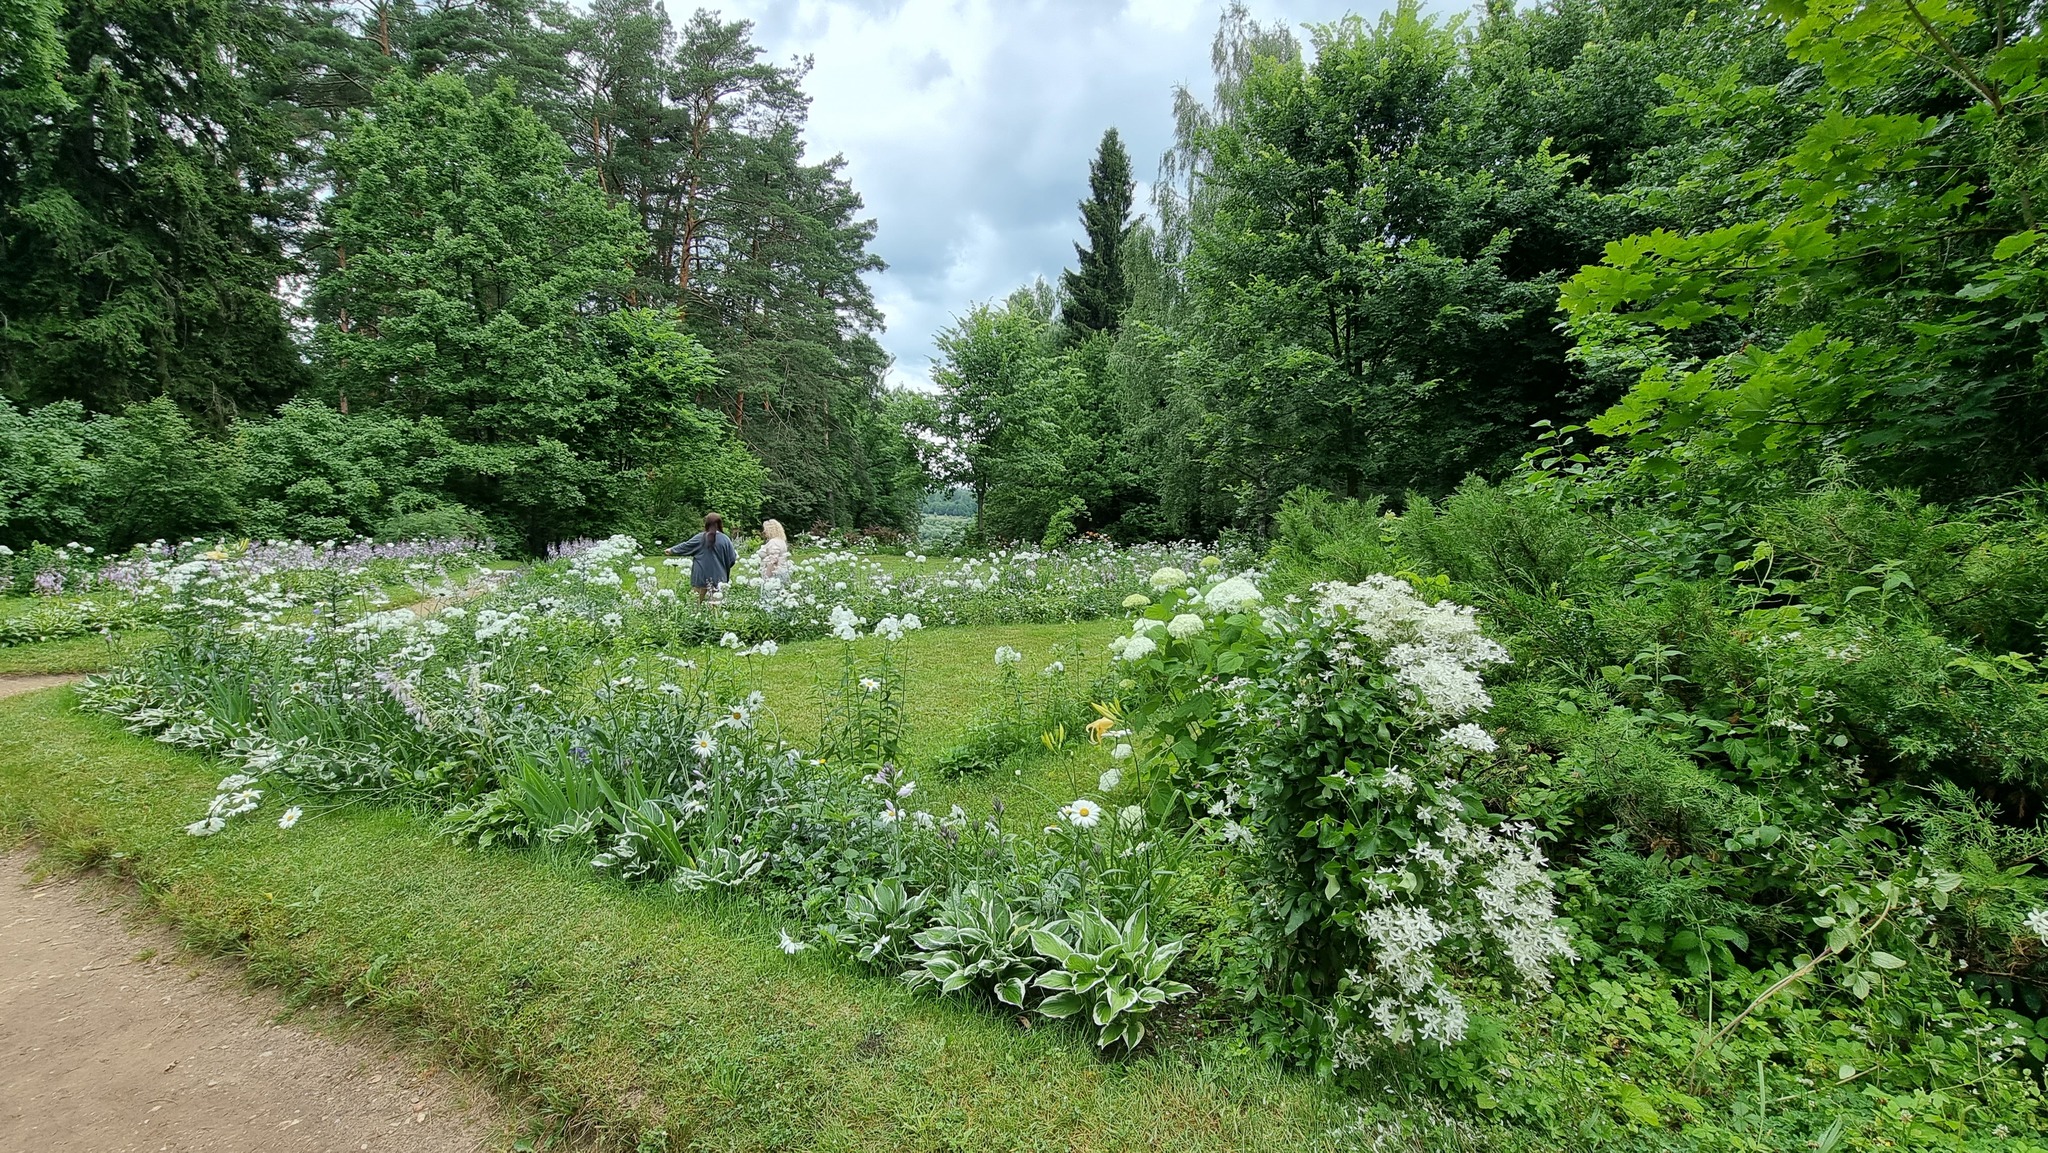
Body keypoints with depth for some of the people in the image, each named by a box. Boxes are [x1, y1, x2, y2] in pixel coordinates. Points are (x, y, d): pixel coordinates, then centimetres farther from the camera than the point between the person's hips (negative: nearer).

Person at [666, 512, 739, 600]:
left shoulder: (700, 538, -1)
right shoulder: (725, 539, -4)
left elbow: (685, 546, 14)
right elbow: (732, 559, -2)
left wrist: (671, 551, 30)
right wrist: (736, 554, 21)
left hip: (701, 579, 0)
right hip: (718, 580, 0)